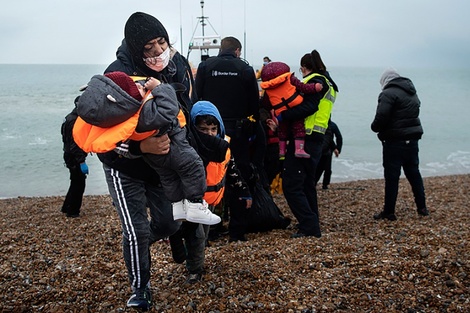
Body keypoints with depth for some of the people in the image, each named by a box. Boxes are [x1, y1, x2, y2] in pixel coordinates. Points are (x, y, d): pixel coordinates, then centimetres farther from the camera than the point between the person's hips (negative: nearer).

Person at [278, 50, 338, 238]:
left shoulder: (315, 81, -7)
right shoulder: (328, 83, 24)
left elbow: (308, 107, -23)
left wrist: (282, 116, -26)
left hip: (304, 139, -10)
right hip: (316, 139, 10)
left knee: (291, 185, -10)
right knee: (307, 184, 20)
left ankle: (310, 227, -10)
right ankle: (312, 224, 29)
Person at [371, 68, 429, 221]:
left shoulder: (388, 93, -13)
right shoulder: (412, 93, 15)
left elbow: (381, 118, -22)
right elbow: (413, 115, 17)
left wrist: (375, 127, -3)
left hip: (394, 142, -8)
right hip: (412, 139, 8)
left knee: (392, 177, -1)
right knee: (414, 173, 17)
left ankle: (389, 212, 5)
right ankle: (422, 207, 24)